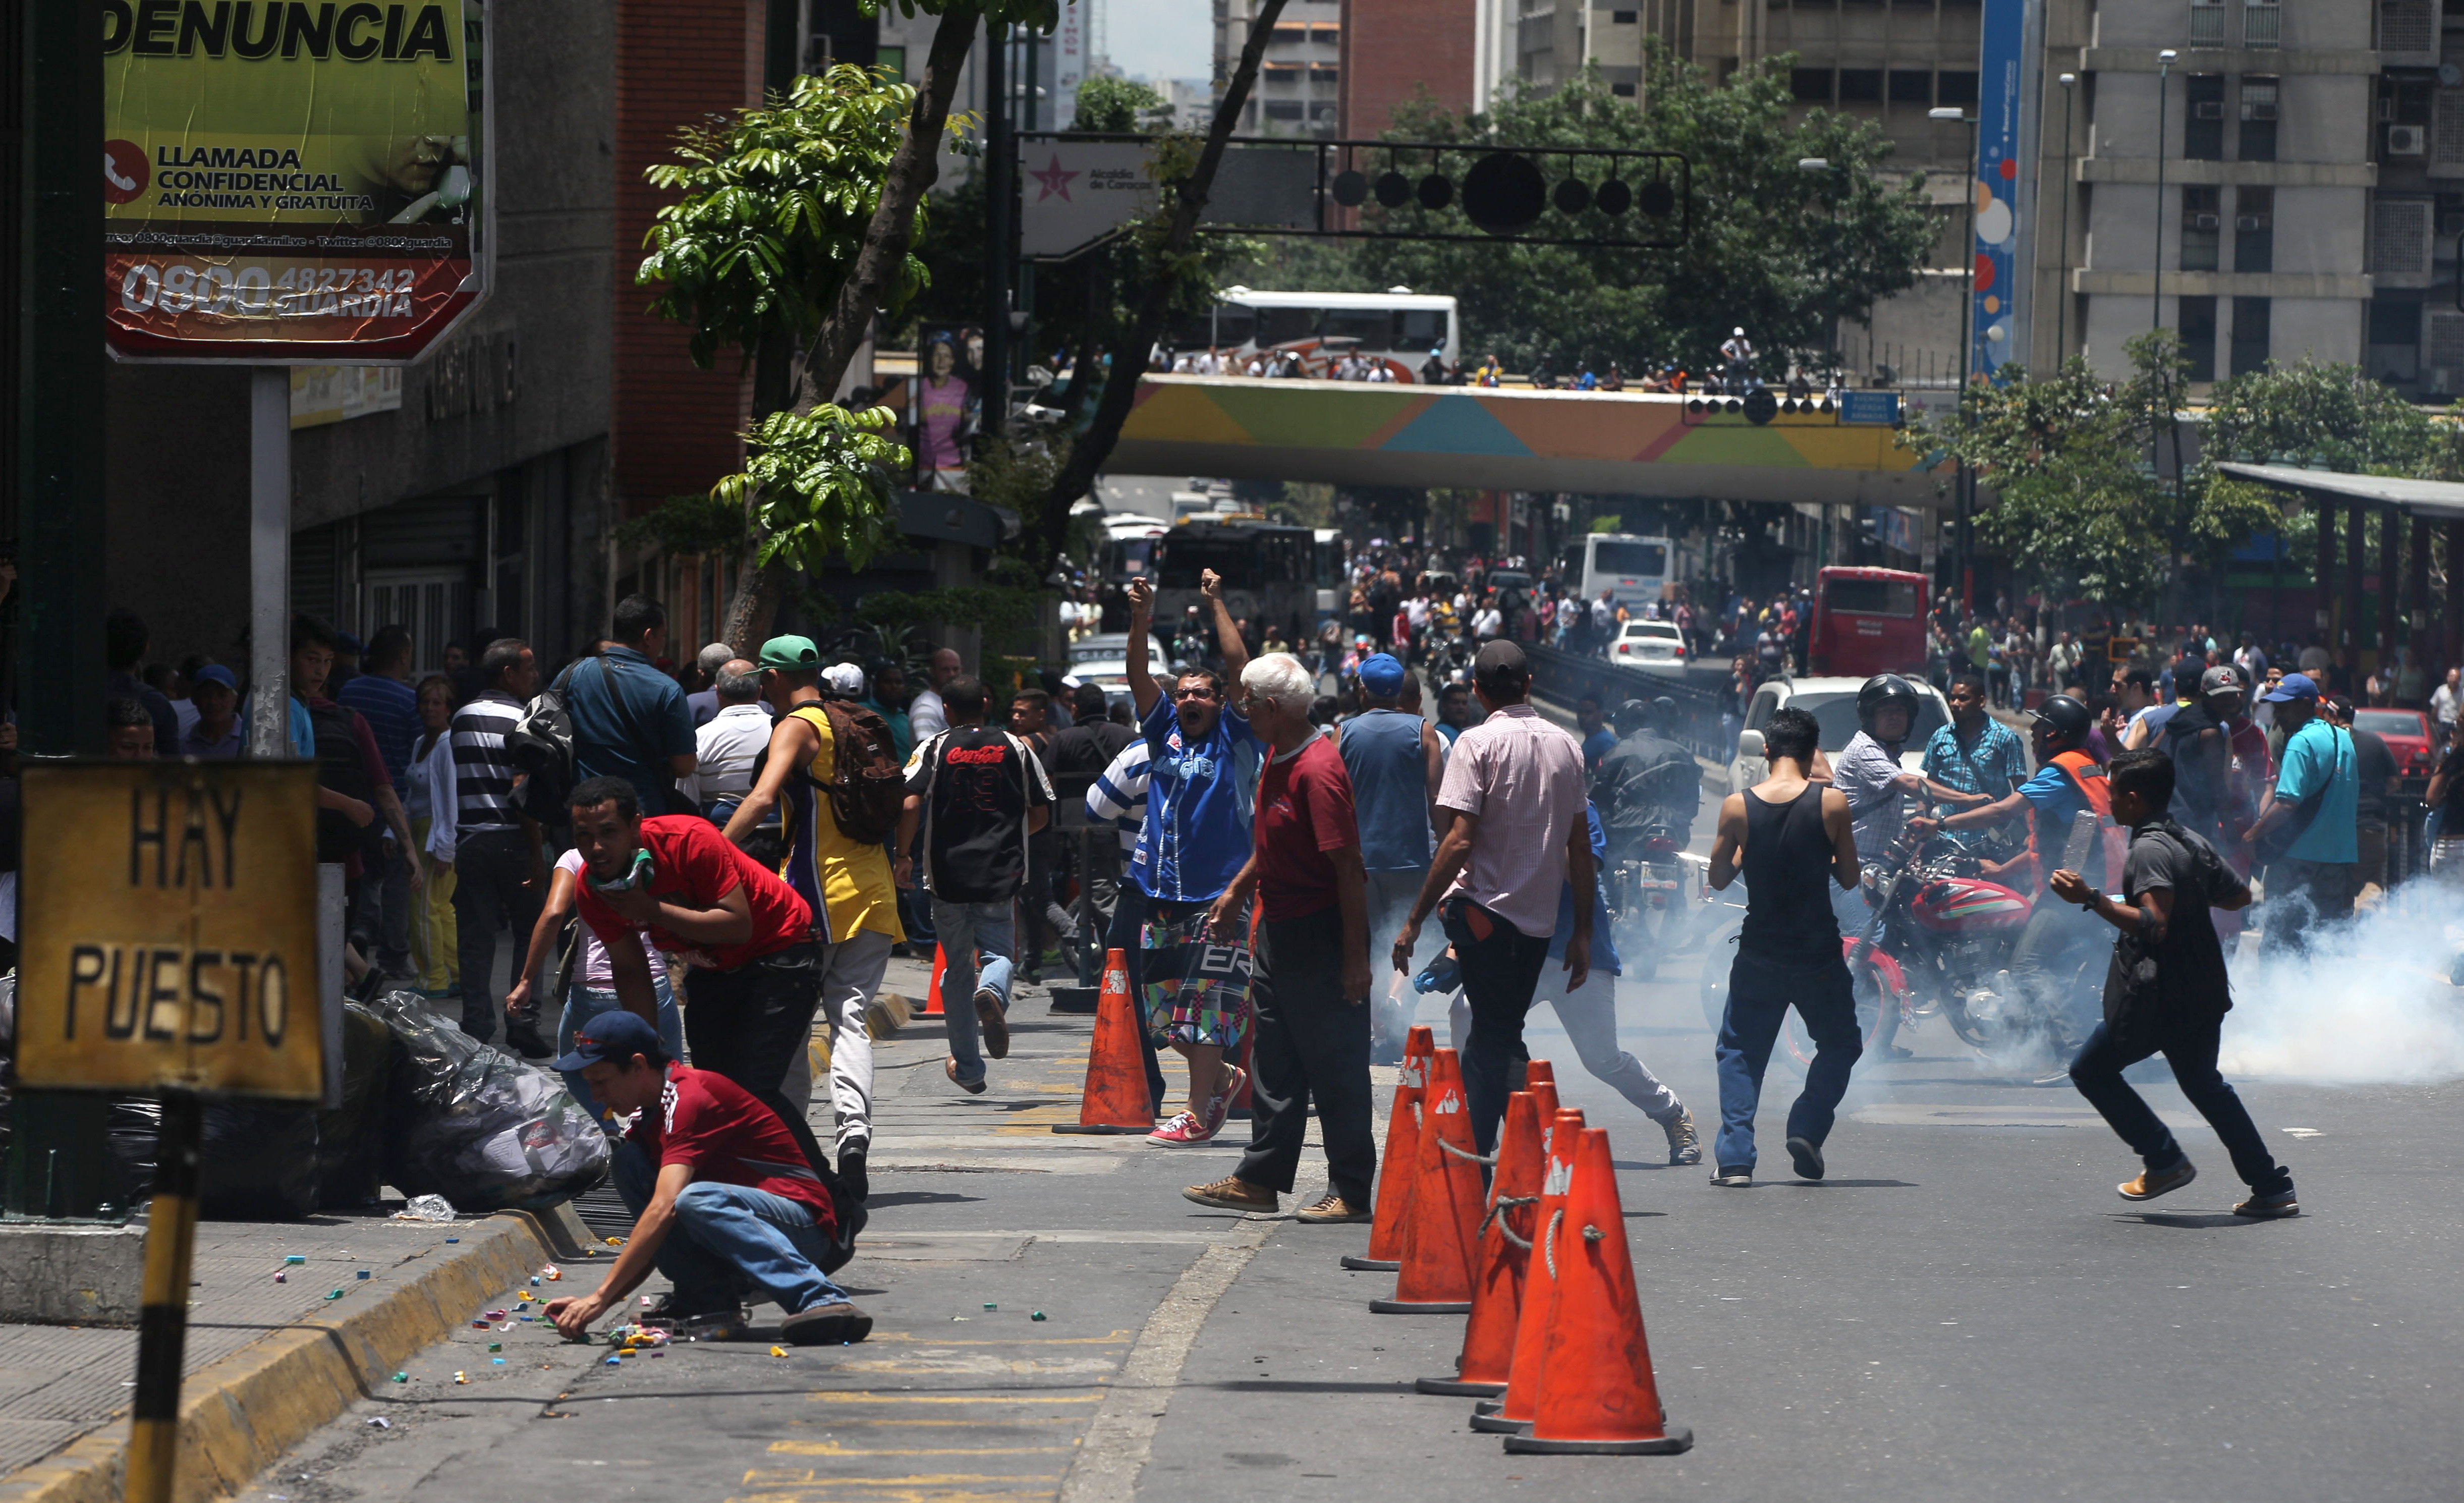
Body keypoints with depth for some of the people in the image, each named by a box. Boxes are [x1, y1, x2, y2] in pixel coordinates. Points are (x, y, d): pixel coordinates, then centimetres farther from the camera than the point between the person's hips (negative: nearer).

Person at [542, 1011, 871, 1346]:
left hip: (804, 1225, -9)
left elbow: (663, 1210, -28)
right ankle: (706, 1296, -6)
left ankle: (823, 1301, -41)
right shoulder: (647, 1117, 13)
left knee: (698, 1201, -38)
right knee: (628, 1162, -1)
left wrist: (600, 1298, -28)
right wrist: (601, 1300, -1)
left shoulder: (689, 1096, -18)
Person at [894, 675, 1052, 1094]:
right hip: (1002, 873, 1)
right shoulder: (1014, 748, 5)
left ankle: (967, 1068, 13)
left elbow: (910, 803, -14)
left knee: (957, 967, 10)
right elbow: (1042, 813, 7)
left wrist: (903, 856, -2)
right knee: (1000, 952, 12)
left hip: (949, 873, -1)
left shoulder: (935, 749, -1)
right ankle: (992, 992, -26)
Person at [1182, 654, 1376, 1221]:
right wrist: (1237, 892, 27)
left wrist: (1355, 955, -23)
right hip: (1278, 927, 10)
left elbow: (1349, 866, -23)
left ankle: (1351, 1191, 3)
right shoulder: (1278, 758, 8)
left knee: (1335, 1067, -3)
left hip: (1322, 936, -10)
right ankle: (1260, 1179, 22)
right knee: (1274, 1064, 14)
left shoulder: (1318, 771, -23)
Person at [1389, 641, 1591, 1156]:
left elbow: (1459, 842, -16)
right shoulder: (1566, 746, 8)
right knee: (1498, 1033, 15)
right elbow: (1580, 847, 10)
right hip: (1540, 918, 5)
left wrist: (1415, 920, -11)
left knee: (1497, 1038, -3)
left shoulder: (1478, 743, -9)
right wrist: (1583, 931, 16)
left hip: (1483, 910, -5)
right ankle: (1473, 1147, 18)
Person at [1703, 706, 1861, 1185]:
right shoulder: (1832, 804, -9)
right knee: (1839, 1048, 20)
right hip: (1819, 953, -1)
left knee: (1740, 1053, 13)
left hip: (1760, 953, 1)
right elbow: (1848, 878, -1)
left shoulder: (1737, 807, -7)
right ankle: (1807, 1129, 2)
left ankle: (1734, 1158, 1)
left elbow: (1719, 878, 3)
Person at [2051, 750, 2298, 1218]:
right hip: (2203, 992, 9)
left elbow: (2154, 925, -30)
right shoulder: (2191, 843, 8)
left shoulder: (2149, 851, -18)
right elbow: (2240, 896, 18)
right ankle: (2272, 1188, 18)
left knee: (2091, 1070, 7)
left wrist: (2093, 899, -31)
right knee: (2204, 1084, 21)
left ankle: (2165, 1160, 4)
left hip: (2156, 997, -9)